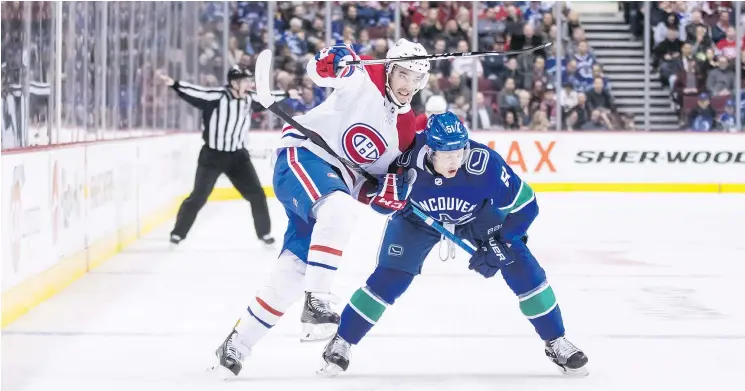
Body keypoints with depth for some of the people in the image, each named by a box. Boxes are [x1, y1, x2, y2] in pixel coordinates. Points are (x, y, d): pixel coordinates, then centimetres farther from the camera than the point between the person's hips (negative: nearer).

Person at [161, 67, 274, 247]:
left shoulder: (249, 100, -1)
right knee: (198, 197, 0)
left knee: (256, 194, 3)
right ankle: (178, 233, 15)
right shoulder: (217, 96, -20)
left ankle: (264, 232, 19)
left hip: (237, 155, 5)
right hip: (212, 155, -5)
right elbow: (195, 92, -30)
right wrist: (174, 83, -43)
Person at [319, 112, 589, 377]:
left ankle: (556, 343, 6)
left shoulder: (485, 163, -38)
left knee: (523, 269, -11)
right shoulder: (408, 158, -36)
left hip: (478, 216, 0)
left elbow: (525, 206, -25)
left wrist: (498, 248, -28)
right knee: (389, 279, -11)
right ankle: (340, 344, 6)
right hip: (417, 217, 0)